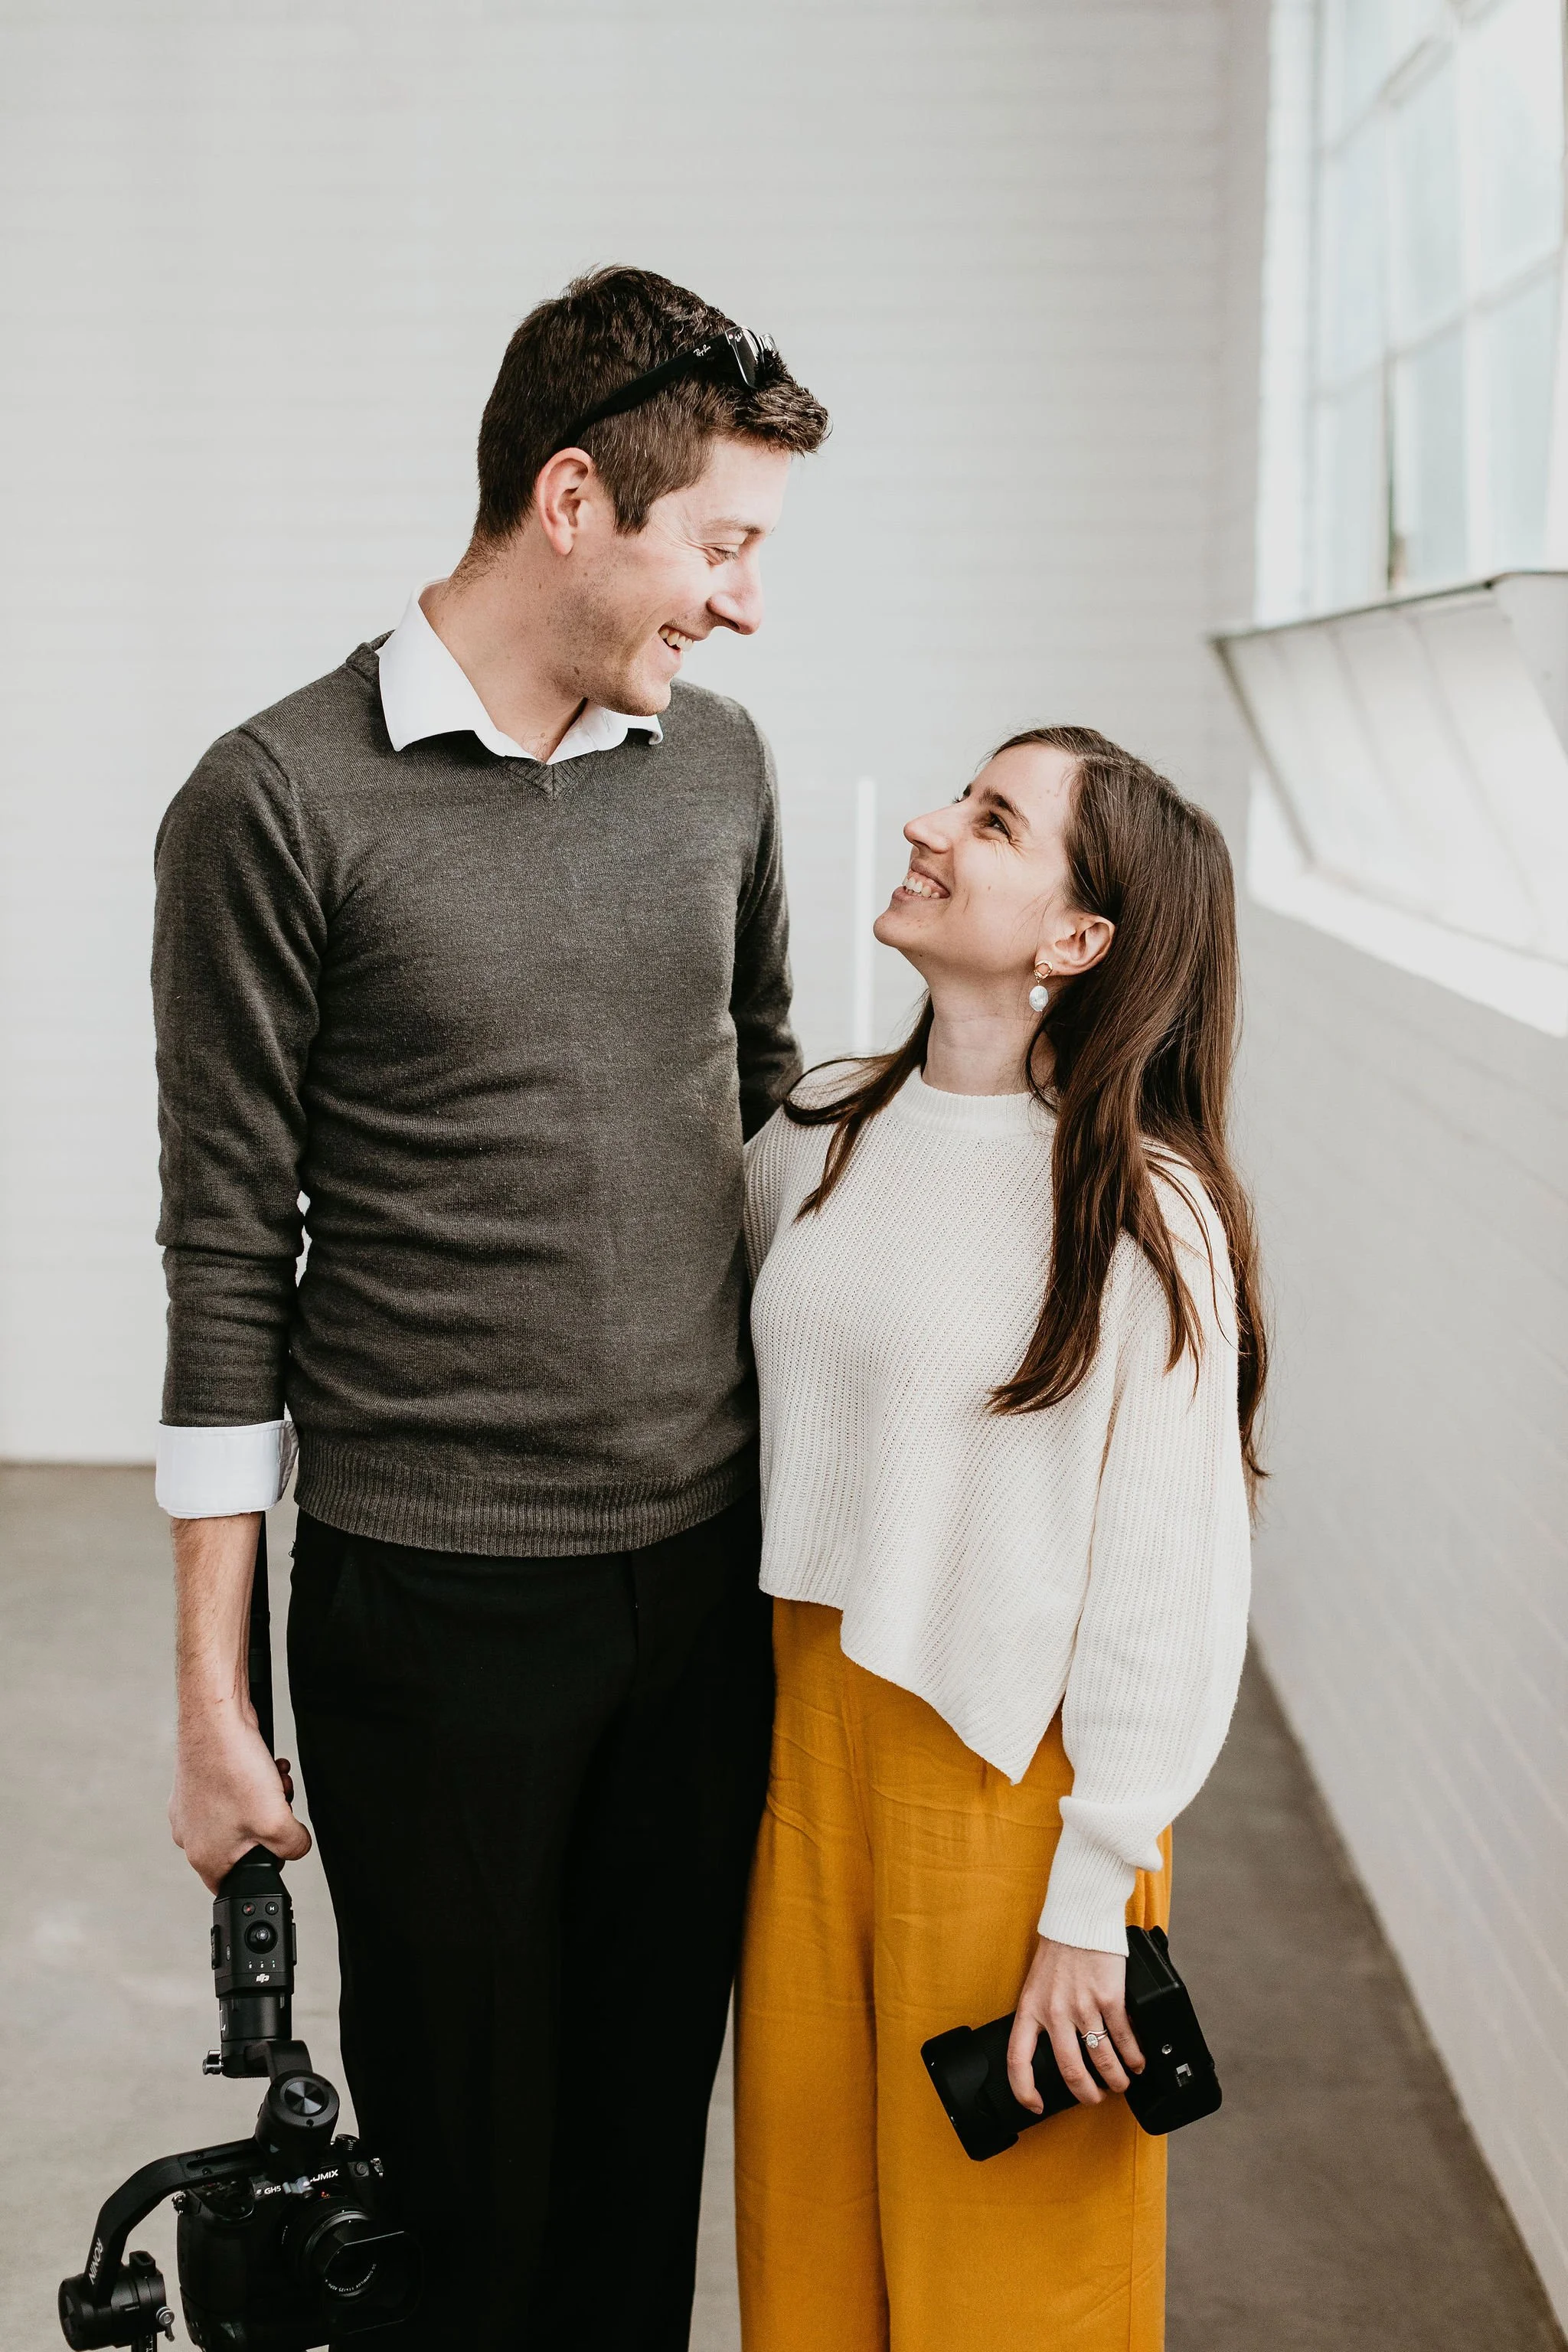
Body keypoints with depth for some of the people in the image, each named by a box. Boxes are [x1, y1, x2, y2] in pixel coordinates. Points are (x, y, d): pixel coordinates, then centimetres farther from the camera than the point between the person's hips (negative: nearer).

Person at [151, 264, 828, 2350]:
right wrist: (213, 1696, -6)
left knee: (652, 2127, 15)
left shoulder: (718, 763, 6)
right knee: (468, 2167, 9)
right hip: (435, 1606, -4)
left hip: (713, 1567, 5)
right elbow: (230, 1258, -8)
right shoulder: (280, 803, -10)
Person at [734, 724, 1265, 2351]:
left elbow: (1174, 1590, -14)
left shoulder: (1141, 1211, -15)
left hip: (1006, 1758, -5)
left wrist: (1093, 1901, -13)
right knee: (808, 2210, 18)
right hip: (809, 1727, 5)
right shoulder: (816, 1137, 2)